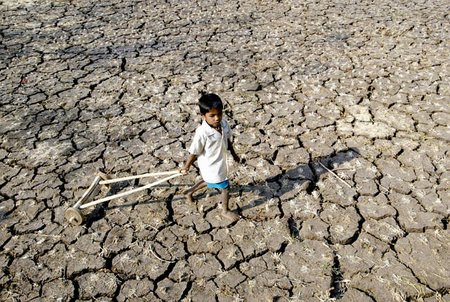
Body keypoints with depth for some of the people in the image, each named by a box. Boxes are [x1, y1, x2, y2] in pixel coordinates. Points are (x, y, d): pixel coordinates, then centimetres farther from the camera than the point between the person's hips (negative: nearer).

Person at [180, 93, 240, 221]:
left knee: (209, 181, 32)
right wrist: (186, 167, -7)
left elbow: (227, 139, 6)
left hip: (220, 163, 7)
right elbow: (194, 153, -20)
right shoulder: (202, 133, -33)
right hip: (211, 167, -7)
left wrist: (233, 153, 18)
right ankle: (226, 211, 38)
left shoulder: (223, 123, -14)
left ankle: (189, 192, 57)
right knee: (225, 188, 9)